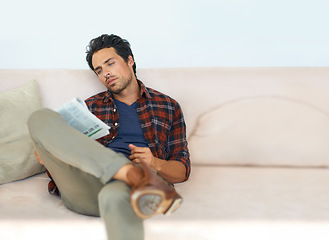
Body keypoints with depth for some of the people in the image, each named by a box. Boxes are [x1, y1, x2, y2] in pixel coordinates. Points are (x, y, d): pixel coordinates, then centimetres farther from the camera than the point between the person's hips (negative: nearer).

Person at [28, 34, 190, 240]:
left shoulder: (168, 106, 21)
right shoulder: (90, 106, 26)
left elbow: (183, 171, 16)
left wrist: (156, 164, -6)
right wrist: (47, 155, 1)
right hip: (82, 189, 4)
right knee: (41, 118, -22)